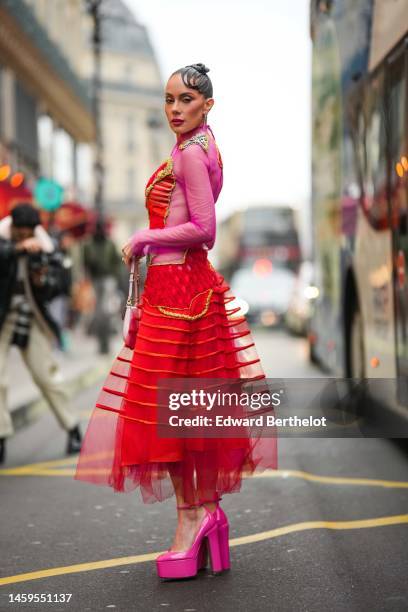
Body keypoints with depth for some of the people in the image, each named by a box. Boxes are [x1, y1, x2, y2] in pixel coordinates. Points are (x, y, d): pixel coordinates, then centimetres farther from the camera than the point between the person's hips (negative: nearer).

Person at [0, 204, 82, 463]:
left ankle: (73, 429, 19)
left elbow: (59, 284, -4)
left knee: (47, 374, 4)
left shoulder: (45, 248, -5)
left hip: (31, 319, 1)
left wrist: (43, 282, -24)